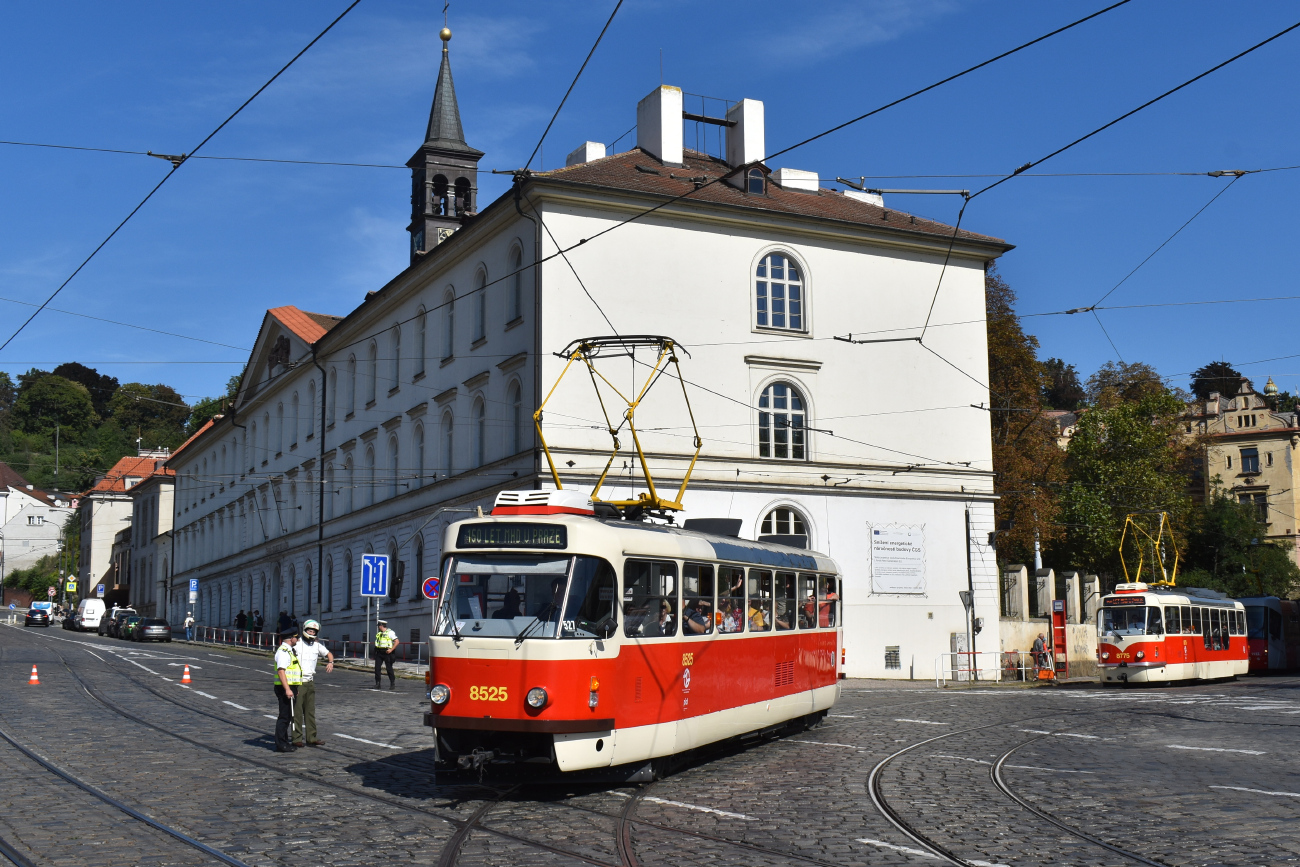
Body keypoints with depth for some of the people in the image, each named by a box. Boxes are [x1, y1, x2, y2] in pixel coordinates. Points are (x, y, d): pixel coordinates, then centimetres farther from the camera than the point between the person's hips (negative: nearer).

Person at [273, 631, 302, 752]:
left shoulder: (289, 651, 19)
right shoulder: (283, 652, -14)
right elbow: (281, 671, -23)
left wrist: (294, 689, 29)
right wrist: (287, 689, -29)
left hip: (290, 688, 10)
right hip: (285, 688, -10)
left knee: (288, 716, 16)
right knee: (284, 716, -8)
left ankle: (285, 741, 24)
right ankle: (280, 744, -5)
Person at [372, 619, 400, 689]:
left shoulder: (390, 632, -7)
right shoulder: (378, 633, 14)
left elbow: (397, 642, -12)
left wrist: (391, 649, -18)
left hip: (387, 653, -6)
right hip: (379, 653, 6)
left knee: (389, 668, -1)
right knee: (377, 668, -1)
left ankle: (393, 683, 8)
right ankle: (377, 683, 6)